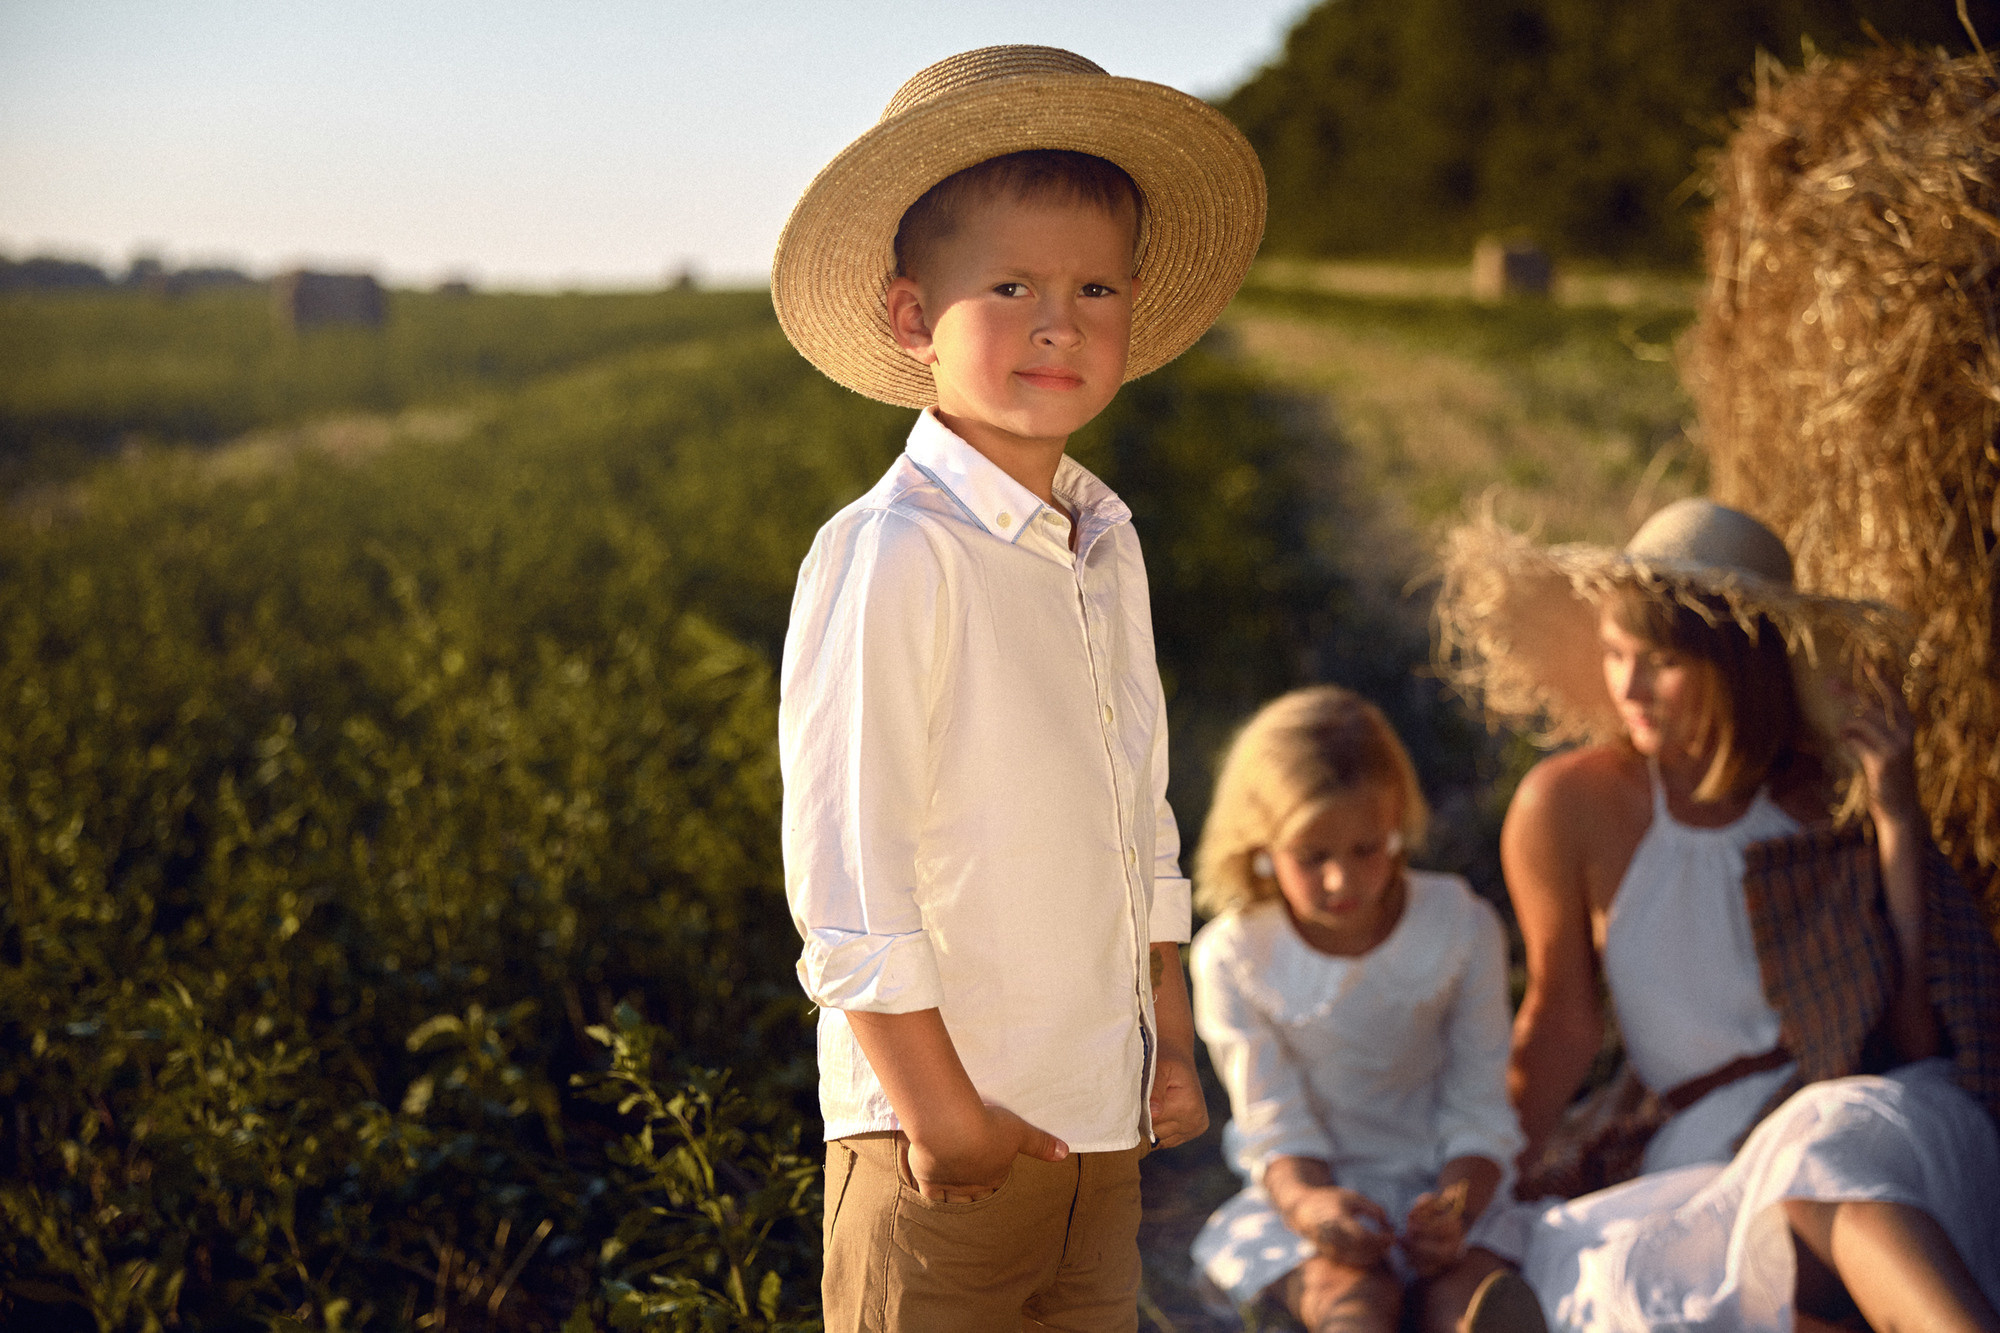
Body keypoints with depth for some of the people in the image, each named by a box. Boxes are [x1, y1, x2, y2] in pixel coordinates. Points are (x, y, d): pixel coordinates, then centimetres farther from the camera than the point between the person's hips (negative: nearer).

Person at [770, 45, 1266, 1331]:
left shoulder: (1107, 545, 9)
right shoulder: (890, 552, -16)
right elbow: (844, 862, -17)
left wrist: (1172, 1045, 16)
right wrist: (934, 1108, -15)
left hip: (1101, 1123, 7)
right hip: (946, 1127, -7)